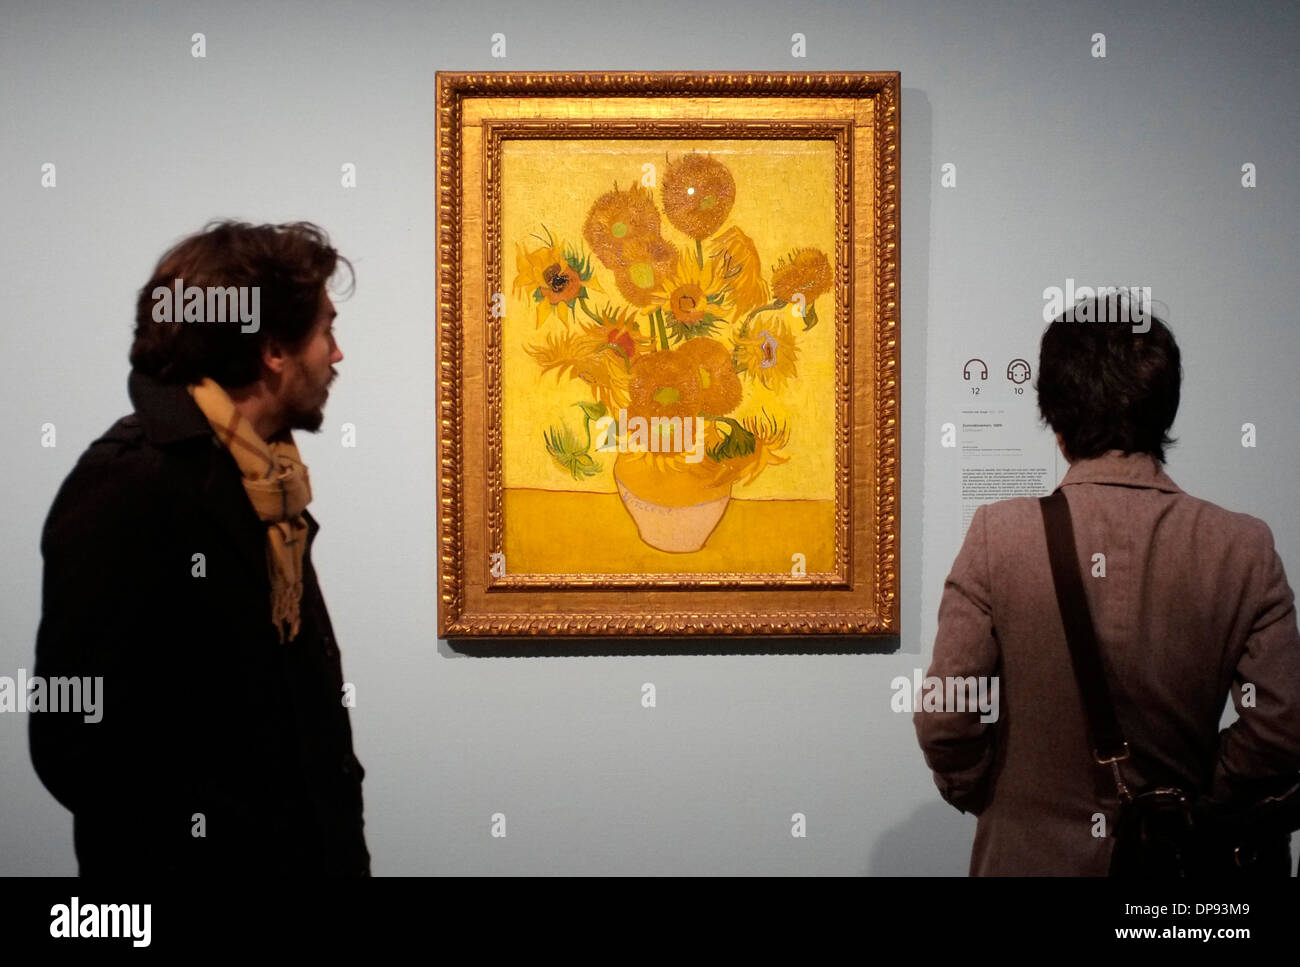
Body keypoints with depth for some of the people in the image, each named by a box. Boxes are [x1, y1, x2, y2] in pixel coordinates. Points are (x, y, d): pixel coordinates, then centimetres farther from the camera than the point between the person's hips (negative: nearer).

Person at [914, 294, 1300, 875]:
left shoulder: (997, 537, -15)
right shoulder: (1245, 550, -11)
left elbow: (944, 718, -15)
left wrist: (979, 797, 2)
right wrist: (1199, 806, 4)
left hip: (1028, 852, -1)